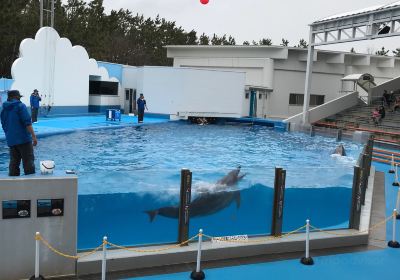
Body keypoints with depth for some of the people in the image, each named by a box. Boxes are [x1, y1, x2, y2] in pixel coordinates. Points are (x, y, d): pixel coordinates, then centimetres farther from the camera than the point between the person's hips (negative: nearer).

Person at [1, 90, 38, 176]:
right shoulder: (20, 106, -6)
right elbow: (27, 122, -15)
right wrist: (33, 136, -16)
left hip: (11, 141, 6)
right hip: (24, 139, -6)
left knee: (14, 162, 10)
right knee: (28, 162, -3)